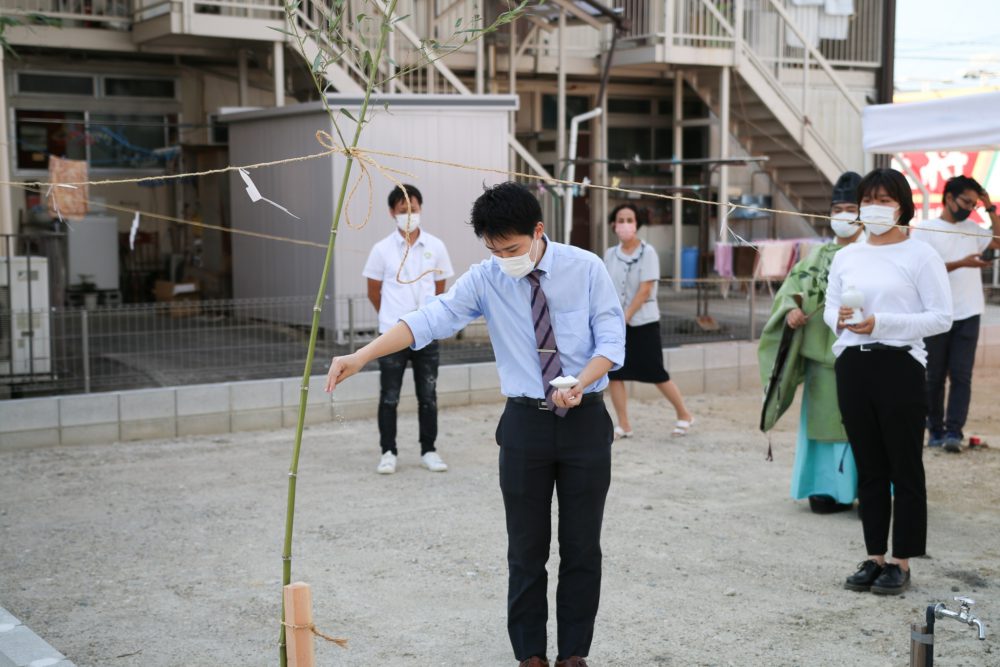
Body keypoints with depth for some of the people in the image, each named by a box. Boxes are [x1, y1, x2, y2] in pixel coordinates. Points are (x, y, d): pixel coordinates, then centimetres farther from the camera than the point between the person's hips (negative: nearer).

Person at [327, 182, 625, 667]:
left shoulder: (586, 269, -6)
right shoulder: (485, 279, -5)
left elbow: (612, 342, -6)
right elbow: (430, 320, -16)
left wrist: (580, 383, -26)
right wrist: (361, 357, -29)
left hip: (585, 421, 0)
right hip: (525, 422, 1)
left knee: (582, 547, 7)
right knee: (526, 549, 6)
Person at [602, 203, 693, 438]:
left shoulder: (647, 252, -9)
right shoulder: (610, 254, 6)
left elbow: (645, 290, -14)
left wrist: (625, 318, -18)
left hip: (644, 323, -5)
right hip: (616, 322, 5)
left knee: (656, 373, 0)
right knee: (613, 372, -1)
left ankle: (684, 415, 18)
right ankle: (624, 425, 8)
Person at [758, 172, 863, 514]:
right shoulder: (817, 256, 14)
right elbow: (791, 288, 9)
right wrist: (792, 309, -10)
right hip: (821, 351, 5)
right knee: (823, 420, 7)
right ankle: (830, 489, 17)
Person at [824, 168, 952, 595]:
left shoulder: (920, 255, -4)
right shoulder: (846, 257, 11)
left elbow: (941, 318, -8)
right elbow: (830, 308, 18)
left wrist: (881, 323, -17)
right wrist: (839, 318, -7)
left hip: (899, 366, -5)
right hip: (852, 366, 5)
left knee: (905, 468, 2)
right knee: (869, 468, 11)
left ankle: (901, 563, 11)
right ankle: (874, 557, 20)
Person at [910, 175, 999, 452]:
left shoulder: (972, 229, 12)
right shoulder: (924, 229, -2)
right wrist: (961, 263, -19)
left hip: (967, 316, 3)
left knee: (961, 375, -5)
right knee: (934, 377, 5)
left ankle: (954, 432, -7)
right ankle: (935, 430, 14)